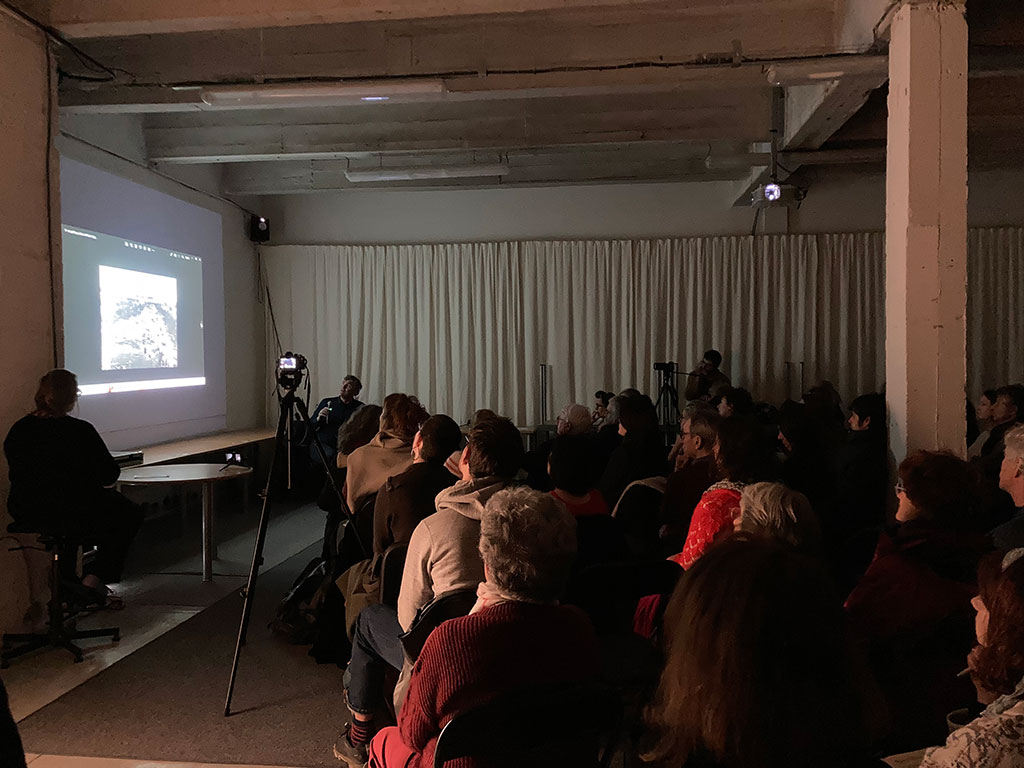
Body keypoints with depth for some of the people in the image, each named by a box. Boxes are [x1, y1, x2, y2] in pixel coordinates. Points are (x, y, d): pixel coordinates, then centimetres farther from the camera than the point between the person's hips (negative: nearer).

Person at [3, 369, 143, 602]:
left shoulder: (18, 430, 0)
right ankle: (95, 578, 11)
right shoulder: (80, 431, -19)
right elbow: (109, 475, -13)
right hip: (74, 516, -7)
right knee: (130, 515, 18)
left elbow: (19, 473, 13)